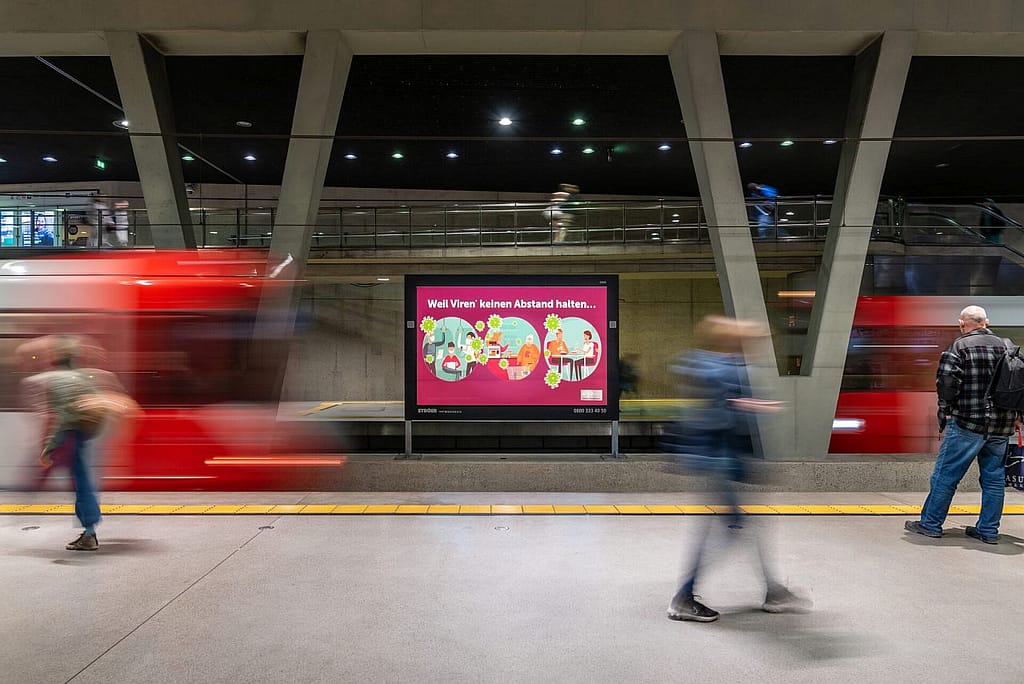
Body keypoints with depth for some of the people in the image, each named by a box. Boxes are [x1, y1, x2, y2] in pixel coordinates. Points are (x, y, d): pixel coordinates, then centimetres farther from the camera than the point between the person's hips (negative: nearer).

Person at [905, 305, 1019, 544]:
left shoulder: (960, 346, -7)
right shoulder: (1005, 346, 10)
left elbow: (946, 383, -13)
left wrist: (945, 416, -4)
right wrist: (1014, 415, 17)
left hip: (968, 422, -6)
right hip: (1001, 425, 6)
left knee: (946, 474, 1)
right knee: (993, 477, 12)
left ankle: (930, 523, 7)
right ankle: (988, 530, 17)